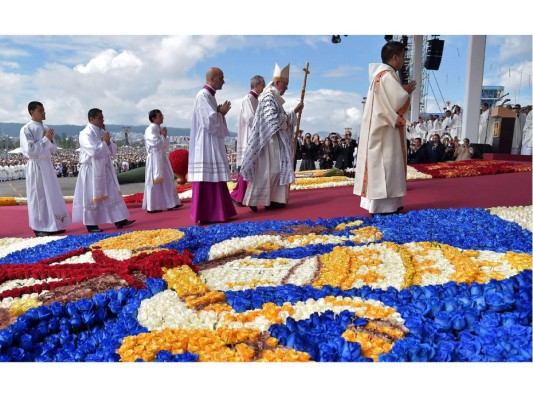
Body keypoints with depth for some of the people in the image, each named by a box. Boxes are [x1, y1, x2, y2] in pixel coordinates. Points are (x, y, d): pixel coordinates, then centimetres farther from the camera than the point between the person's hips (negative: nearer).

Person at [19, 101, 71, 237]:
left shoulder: (46, 128, 11)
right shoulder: (26, 129, -9)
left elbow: (53, 149, 15)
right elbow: (30, 149, -18)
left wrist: (51, 140, -4)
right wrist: (45, 139, -15)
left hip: (47, 164, 7)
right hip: (35, 166, -7)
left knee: (52, 195, 9)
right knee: (38, 196, -1)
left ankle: (53, 225, 18)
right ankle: (39, 228, 8)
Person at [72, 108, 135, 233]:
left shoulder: (103, 132, 11)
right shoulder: (86, 134, -12)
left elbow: (113, 151, 10)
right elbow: (94, 151, -24)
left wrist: (108, 143, -9)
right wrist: (104, 142, -12)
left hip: (105, 169, 8)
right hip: (91, 170, -7)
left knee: (112, 195, 6)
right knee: (92, 197, 0)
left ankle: (119, 220, 10)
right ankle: (91, 224, 10)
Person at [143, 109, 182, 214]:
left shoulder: (160, 129, 14)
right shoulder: (150, 130, -12)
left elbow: (166, 146, 16)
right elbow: (156, 144, -21)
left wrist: (164, 137, 0)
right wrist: (163, 136, -7)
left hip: (162, 158, 9)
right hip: (155, 159, -9)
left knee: (167, 181, 9)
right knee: (155, 183, -5)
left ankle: (170, 203, 15)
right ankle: (153, 207, 2)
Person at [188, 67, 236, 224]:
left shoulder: (210, 96, 18)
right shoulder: (203, 95, -12)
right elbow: (209, 121, -21)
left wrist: (220, 112, 9)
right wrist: (222, 113, -5)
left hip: (212, 144, 10)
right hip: (206, 145, -10)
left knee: (214, 179, 10)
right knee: (207, 179, -8)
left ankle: (213, 213, 16)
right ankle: (203, 216, -3)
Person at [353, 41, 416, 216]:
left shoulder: (380, 74, 16)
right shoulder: (388, 76, -15)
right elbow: (397, 102, -20)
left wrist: (403, 91, 11)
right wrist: (407, 91, -2)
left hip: (379, 127, 10)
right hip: (386, 129, -10)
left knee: (379, 163, 11)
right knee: (386, 164, -6)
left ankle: (378, 203, 17)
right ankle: (383, 205, -1)